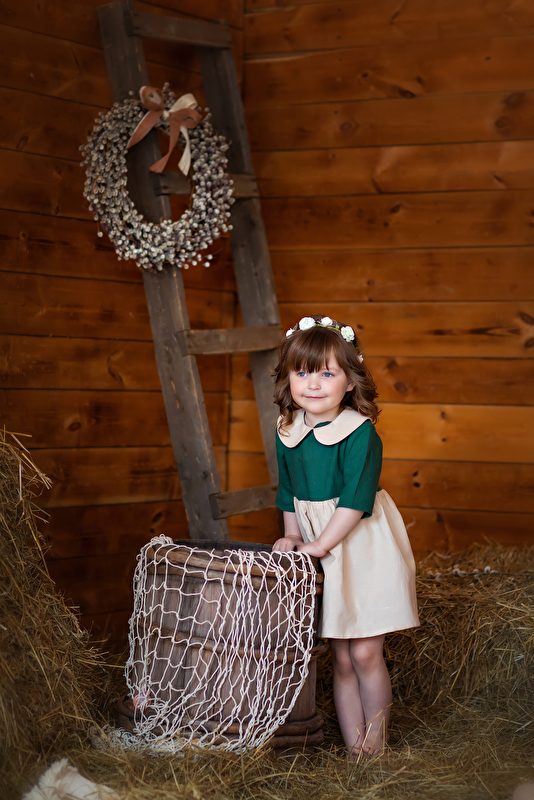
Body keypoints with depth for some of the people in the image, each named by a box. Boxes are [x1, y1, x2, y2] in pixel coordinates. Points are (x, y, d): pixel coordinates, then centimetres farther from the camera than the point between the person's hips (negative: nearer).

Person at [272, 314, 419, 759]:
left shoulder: (360, 433, -15)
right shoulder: (288, 433, 4)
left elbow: (355, 500, -20)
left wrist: (317, 545, -21)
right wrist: (291, 537, 5)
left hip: (365, 550, -5)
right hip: (320, 555, 5)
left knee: (365, 653, -3)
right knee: (341, 659, 8)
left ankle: (376, 744, 13)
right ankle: (353, 748, 14)